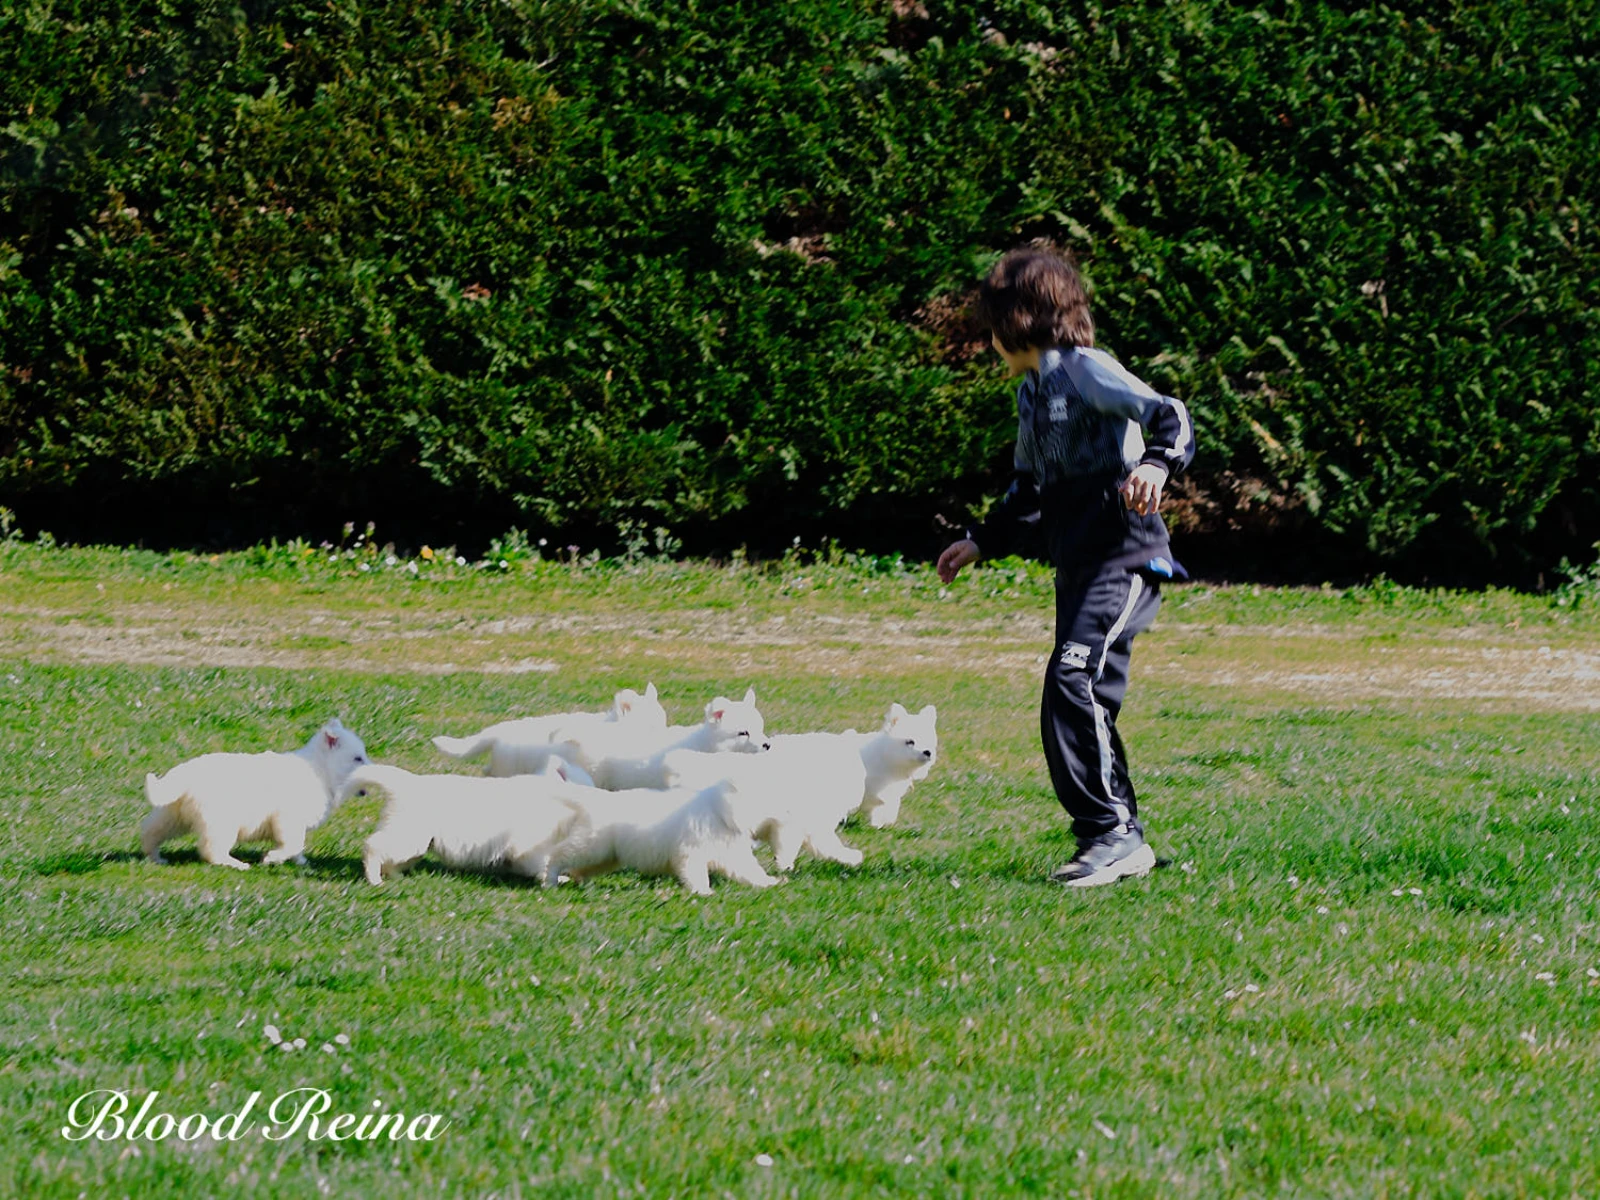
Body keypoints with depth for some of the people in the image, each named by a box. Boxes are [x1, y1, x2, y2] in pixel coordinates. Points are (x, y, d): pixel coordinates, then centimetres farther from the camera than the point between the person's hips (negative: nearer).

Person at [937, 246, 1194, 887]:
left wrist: (1155, 464, -38)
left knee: (1074, 679, -21)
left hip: (1123, 557, -9)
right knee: (1078, 702, 5)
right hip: (1076, 564, 9)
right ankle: (1120, 839, 11)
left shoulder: (1086, 371, -7)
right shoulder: (1032, 392, 20)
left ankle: (1113, 833, -20)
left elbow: (1169, 416, -19)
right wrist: (981, 543, 33)